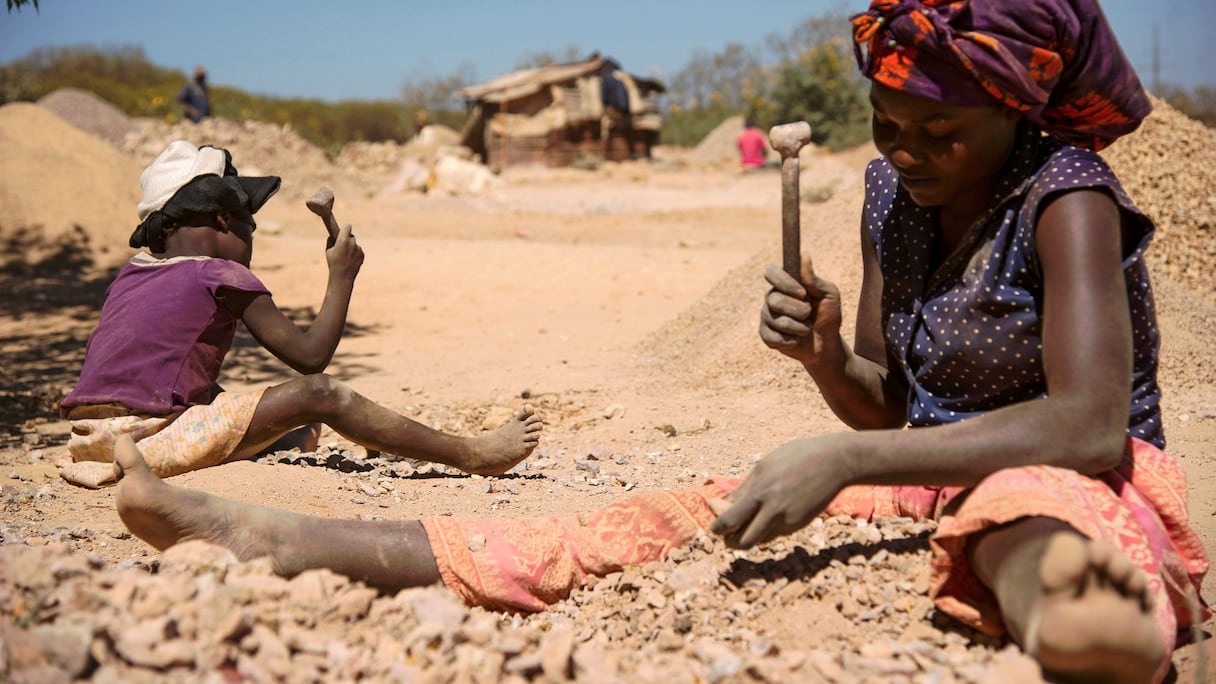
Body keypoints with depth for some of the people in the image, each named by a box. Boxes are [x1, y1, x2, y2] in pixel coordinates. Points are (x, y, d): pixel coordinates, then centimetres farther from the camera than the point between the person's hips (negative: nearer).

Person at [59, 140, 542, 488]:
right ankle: (474, 455, -12)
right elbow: (310, 355, -7)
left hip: (87, 438, 9)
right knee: (319, 394, -14)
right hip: (145, 438, -9)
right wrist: (342, 275, 4)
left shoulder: (131, 273, 17)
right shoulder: (221, 276, -6)